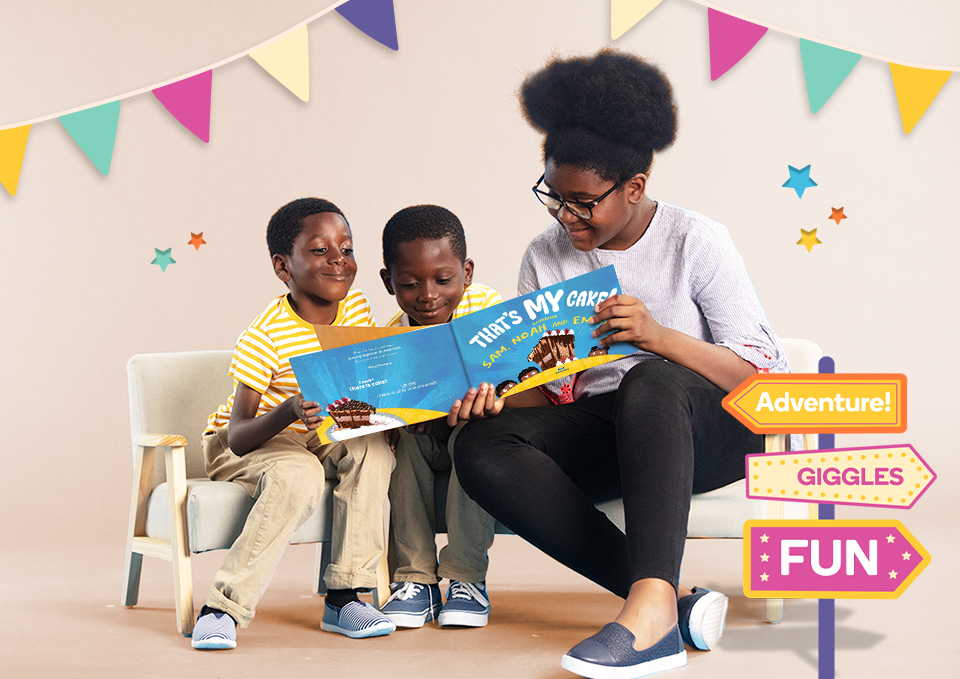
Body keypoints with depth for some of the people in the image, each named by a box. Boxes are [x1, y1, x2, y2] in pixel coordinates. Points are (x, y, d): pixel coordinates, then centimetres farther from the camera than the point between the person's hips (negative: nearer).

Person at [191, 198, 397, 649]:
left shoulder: (357, 309, -7)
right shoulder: (265, 337, -24)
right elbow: (239, 437, -26)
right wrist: (287, 413, -46)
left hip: (316, 438, 5)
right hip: (236, 447, -5)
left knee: (372, 448, -24)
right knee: (298, 475, -35)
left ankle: (345, 596, -20)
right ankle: (222, 608, -29)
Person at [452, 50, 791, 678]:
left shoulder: (696, 241, -4)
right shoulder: (546, 259, 7)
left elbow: (764, 373, -10)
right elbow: (539, 389, 8)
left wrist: (659, 335, -26)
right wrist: (496, 391, -17)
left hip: (709, 431, -4)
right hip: (601, 434, 4)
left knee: (651, 380, -38)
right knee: (482, 448, -25)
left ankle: (650, 607, -49)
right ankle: (670, 600, -33)